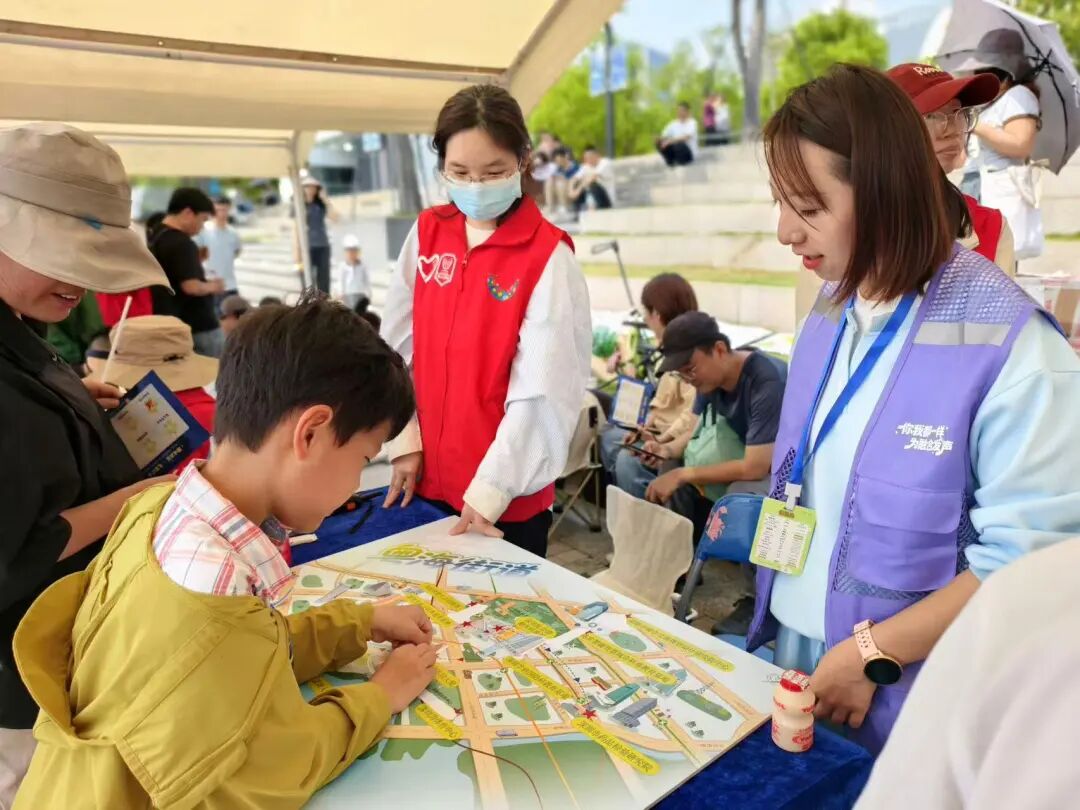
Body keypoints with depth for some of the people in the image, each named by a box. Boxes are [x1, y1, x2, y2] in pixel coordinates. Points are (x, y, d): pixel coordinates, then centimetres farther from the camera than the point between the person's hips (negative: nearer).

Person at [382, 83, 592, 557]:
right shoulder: (426, 234, 2)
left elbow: (541, 387, -17)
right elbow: (396, 346, 4)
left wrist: (490, 488, -17)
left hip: (510, 494, -4)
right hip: (429, 477, 5)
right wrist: (405, 443, 1)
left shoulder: (547, 256, -13)